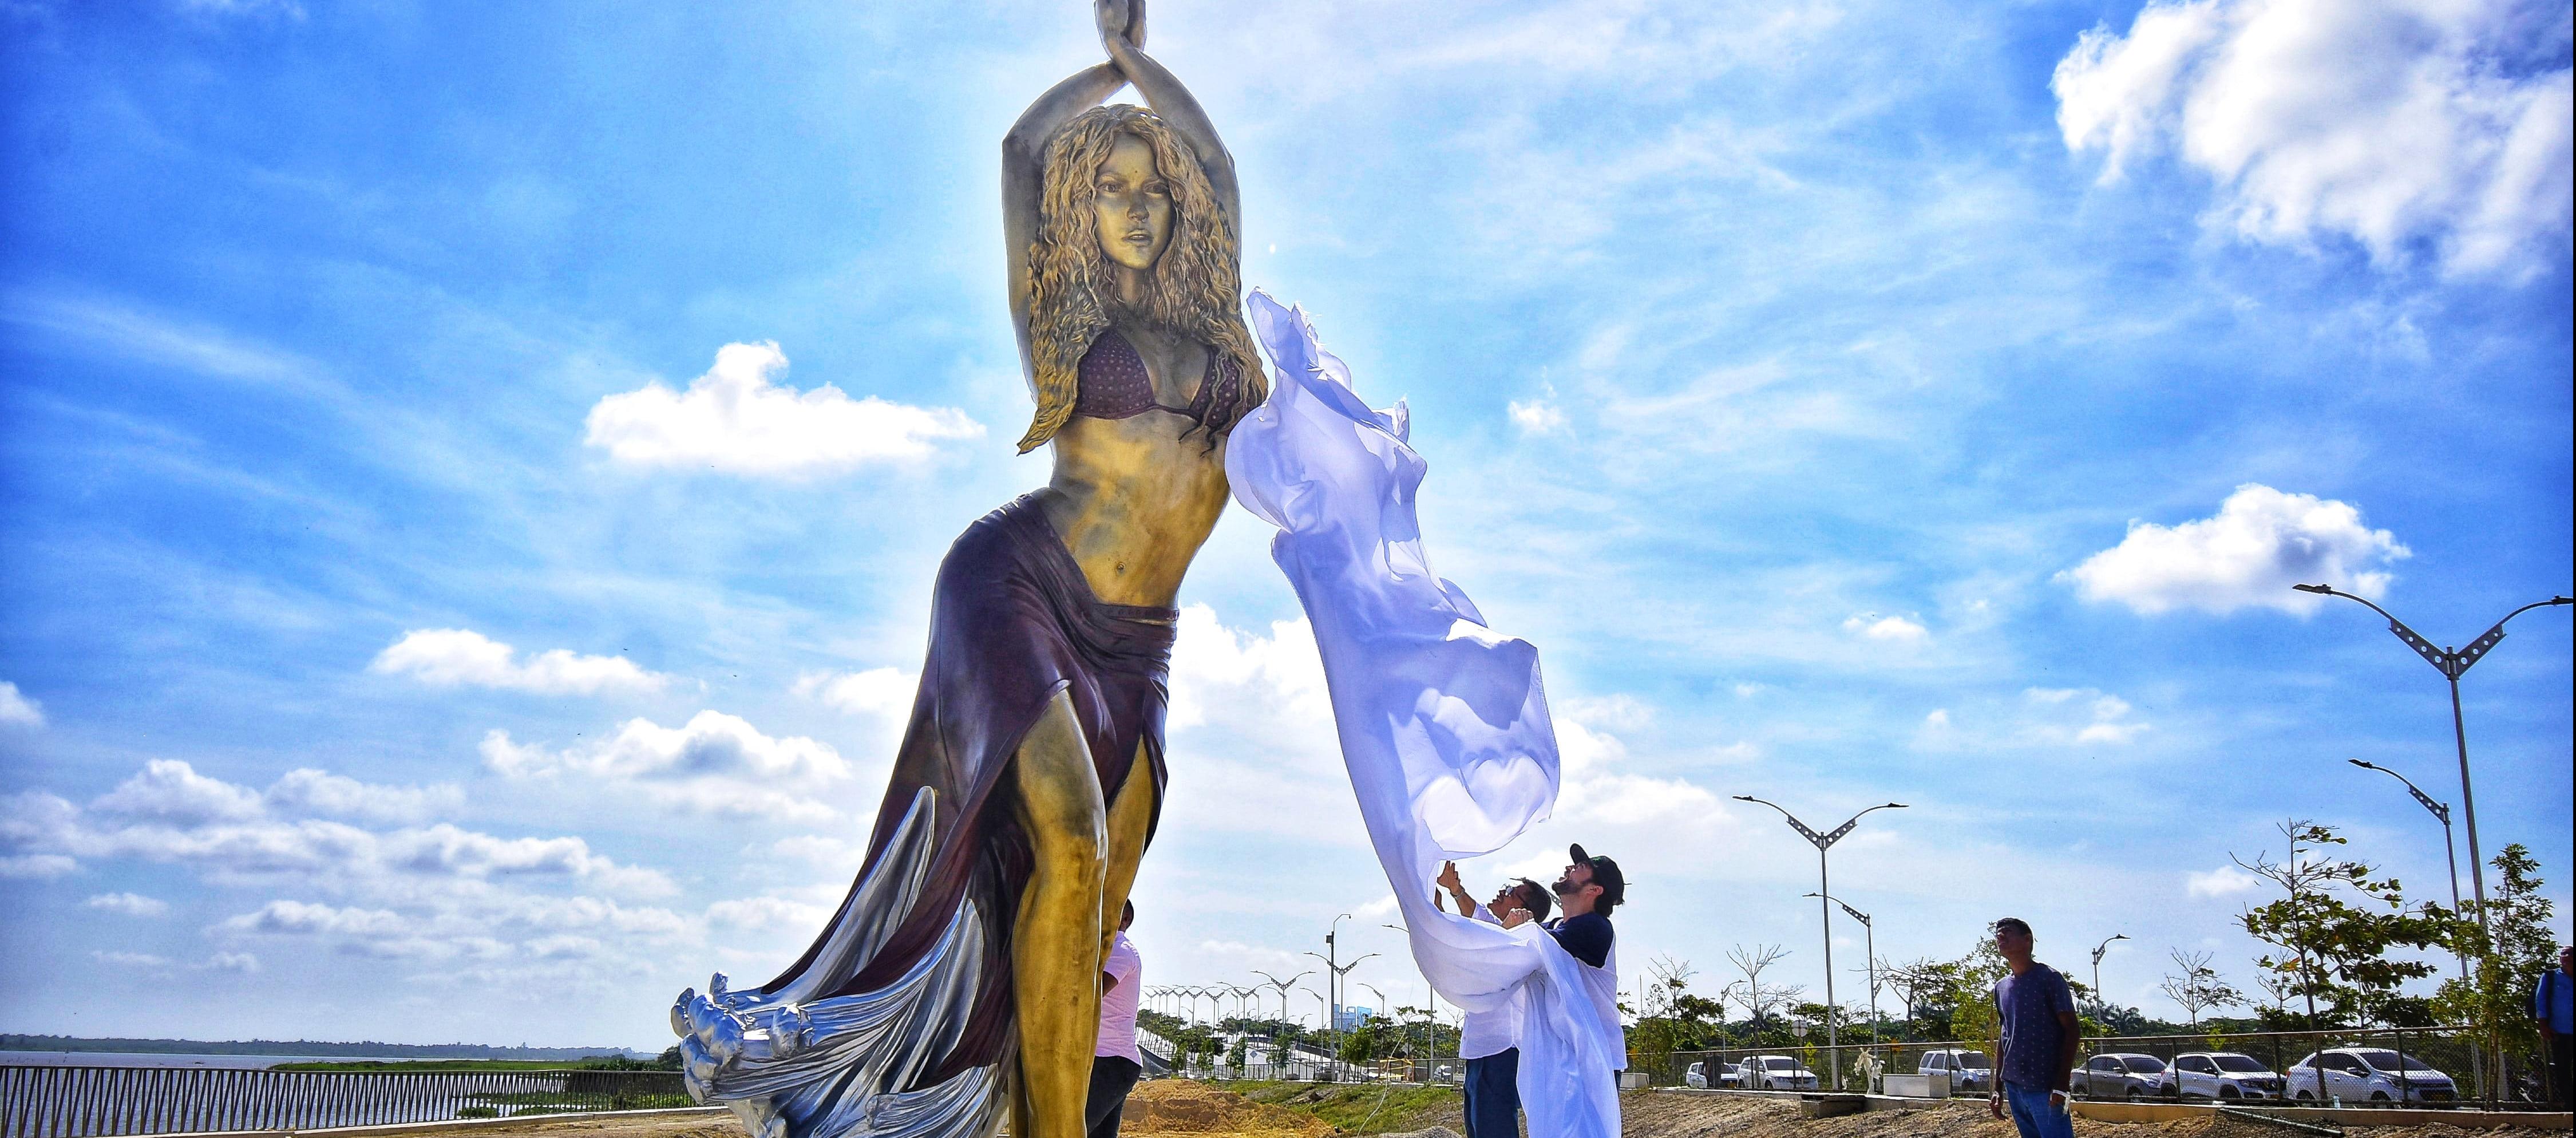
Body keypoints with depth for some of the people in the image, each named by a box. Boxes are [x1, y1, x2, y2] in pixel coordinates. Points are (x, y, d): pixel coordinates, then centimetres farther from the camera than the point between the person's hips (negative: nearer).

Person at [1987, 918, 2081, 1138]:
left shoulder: (2049, 978, -5)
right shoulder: (2001, 987, 14)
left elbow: (2073, 1031, -8)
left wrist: (2062, 1085, -15)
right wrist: (1998, 1087, 15)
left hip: (2046, 1087, -6)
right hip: (2013, 1087, 6)